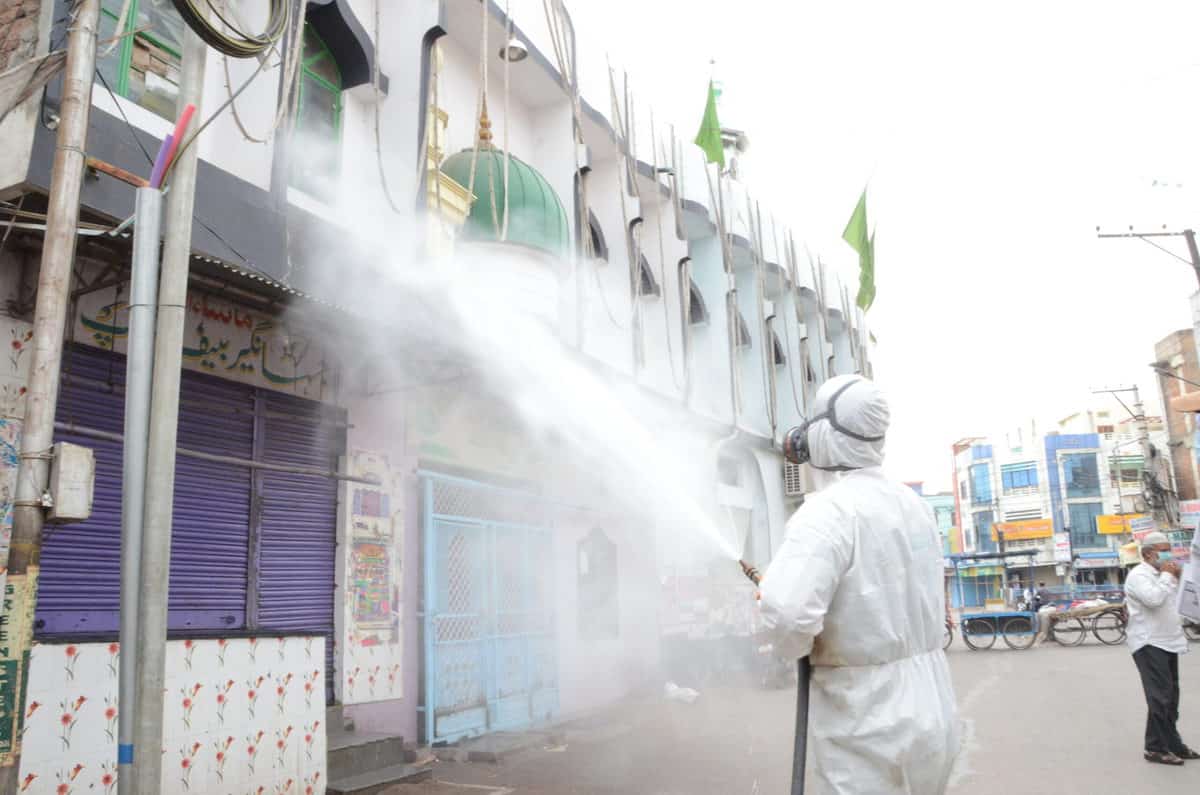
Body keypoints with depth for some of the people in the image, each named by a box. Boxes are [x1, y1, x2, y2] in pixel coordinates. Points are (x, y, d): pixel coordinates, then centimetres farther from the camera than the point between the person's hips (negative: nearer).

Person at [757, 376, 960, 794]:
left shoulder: (829, 510, -21)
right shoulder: (915, 505, 7)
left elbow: (788, 611, -35)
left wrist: (797, 646, -12)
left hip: (868, 727, -8)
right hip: (931, 710, 8)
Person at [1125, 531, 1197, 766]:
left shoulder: (1161, 574, 16)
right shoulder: (1138, 575, -13)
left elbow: (1180, 601, 21)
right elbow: (1154, 599, -29)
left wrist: (1176, 578, 7)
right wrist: (1167, 576, -17)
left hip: (1168, 642, 9)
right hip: (1149, 644, -9)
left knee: (1171, 696, 14)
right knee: (1160, 696, -12)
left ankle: (1172, 743, 23)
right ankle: (1156, 748, -8)